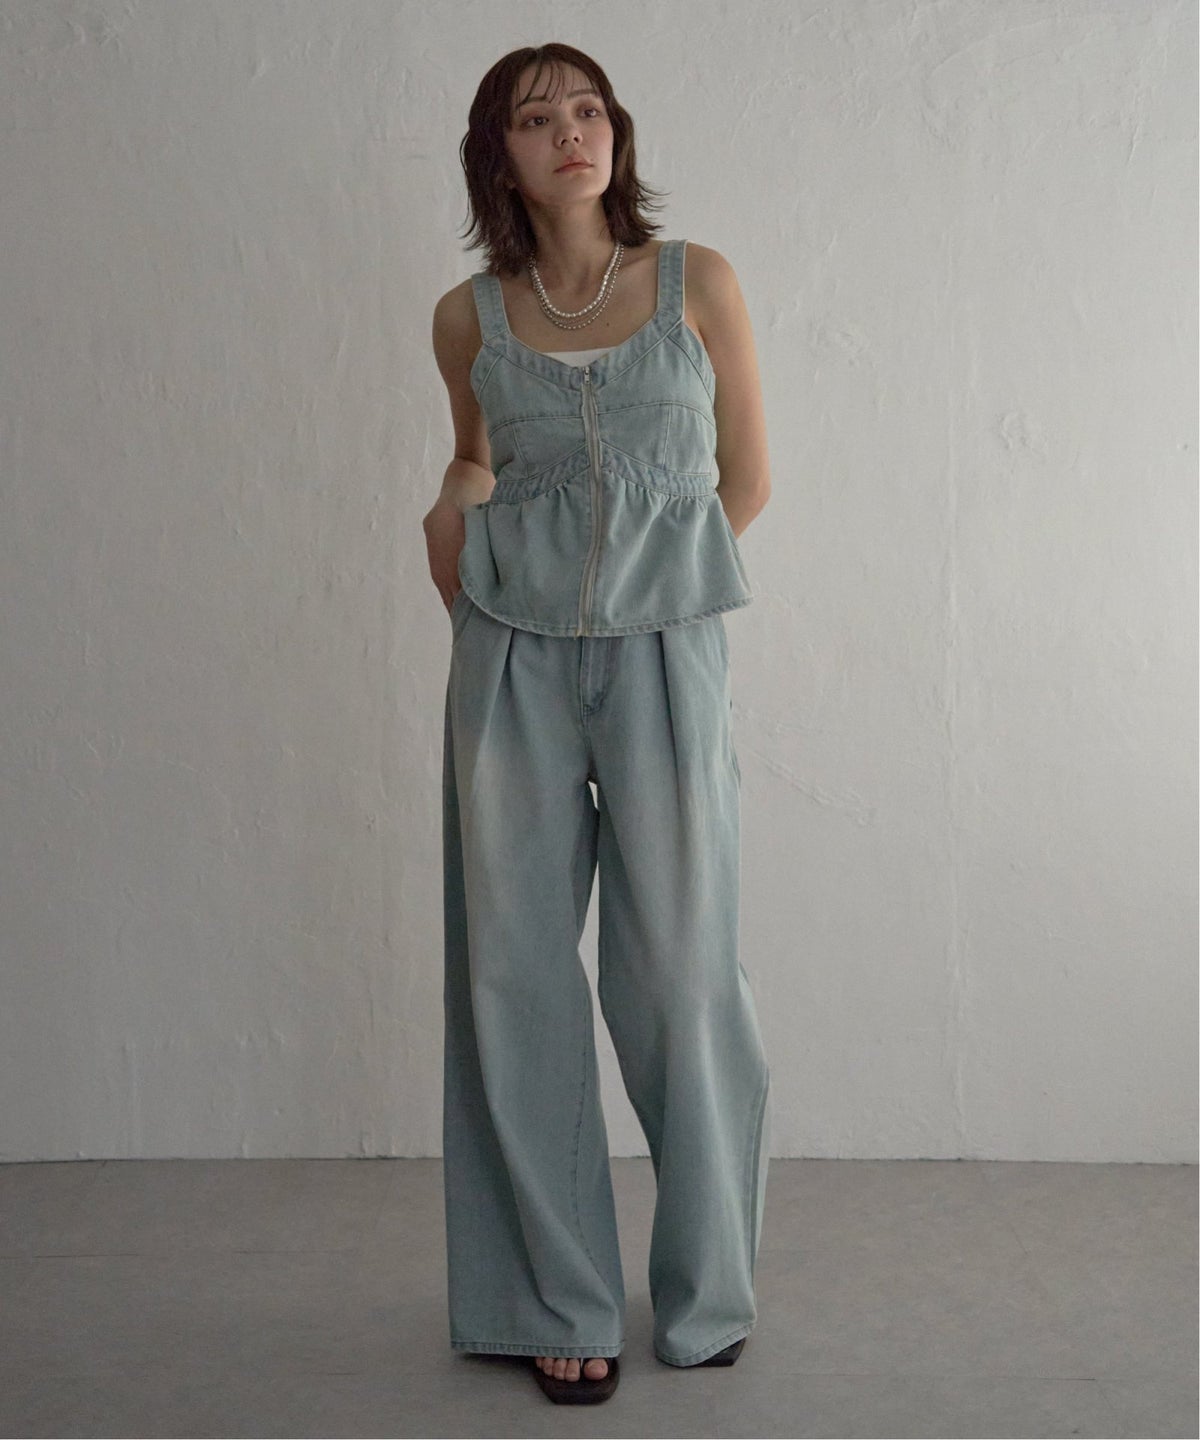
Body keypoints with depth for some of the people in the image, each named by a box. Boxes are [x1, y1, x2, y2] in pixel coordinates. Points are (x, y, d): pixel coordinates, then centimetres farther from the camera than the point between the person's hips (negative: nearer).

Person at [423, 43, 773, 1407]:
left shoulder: (698, 281, 3)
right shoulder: (469, 316, 8)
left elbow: (744, 478, 8)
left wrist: (637, 565, 6)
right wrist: (453, 506, 3)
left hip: (663, 654, -2)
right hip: (511, 665, 2)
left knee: (680, 975, 3)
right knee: (520, 978, 4)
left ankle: (706, 1290, 23)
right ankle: (560, 1303, 18)